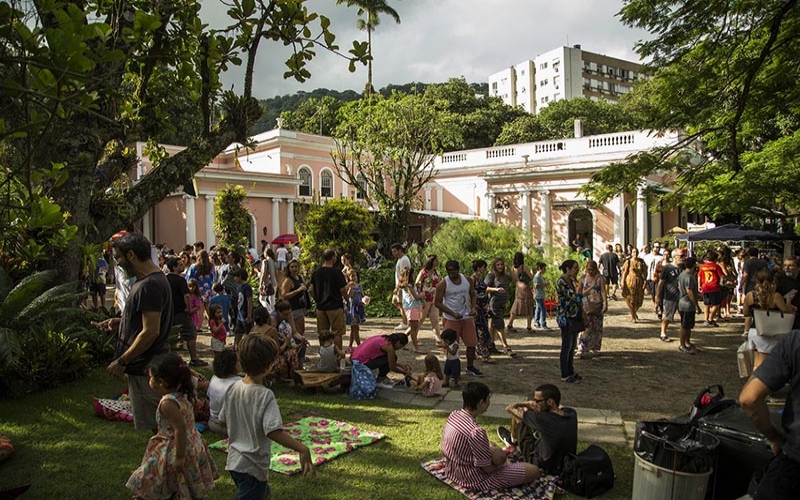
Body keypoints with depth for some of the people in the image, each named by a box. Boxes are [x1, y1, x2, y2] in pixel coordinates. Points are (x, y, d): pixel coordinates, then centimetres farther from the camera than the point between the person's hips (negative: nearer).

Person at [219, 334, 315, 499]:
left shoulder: (233, 389, -4)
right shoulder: (264, 395, -25)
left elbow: (223, 419, 8)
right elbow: (273, 431, -35)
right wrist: (302, 449, -37)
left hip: (234, 461, 7)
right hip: (253, 466, -7)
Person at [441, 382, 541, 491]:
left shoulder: (453, 415, -6)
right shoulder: (476, 432, -32)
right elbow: (488, 469, -21)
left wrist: (491, 449, -2)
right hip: (474, 480, -9)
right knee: (534, 470, -7)